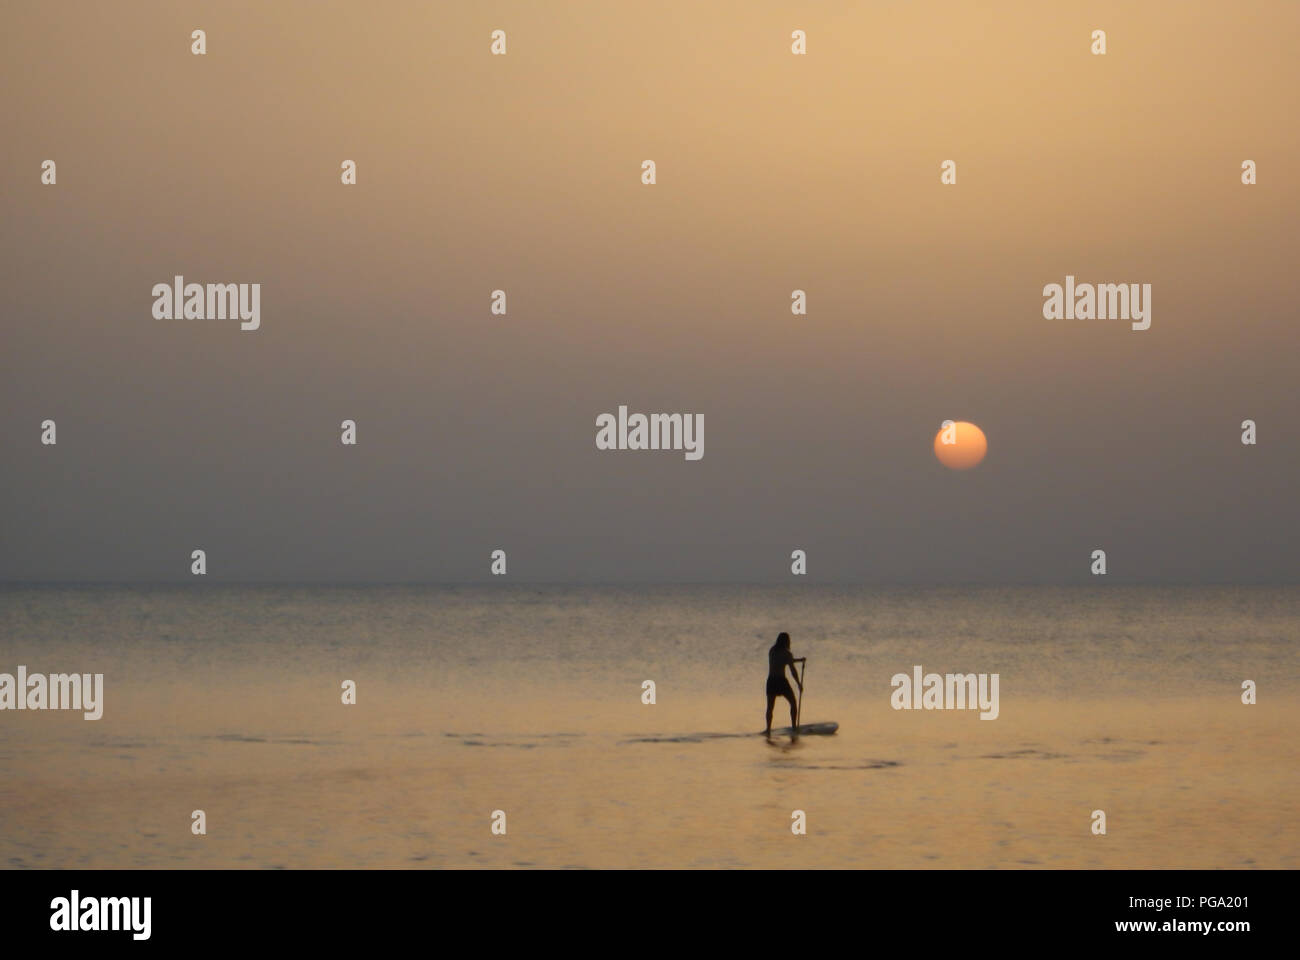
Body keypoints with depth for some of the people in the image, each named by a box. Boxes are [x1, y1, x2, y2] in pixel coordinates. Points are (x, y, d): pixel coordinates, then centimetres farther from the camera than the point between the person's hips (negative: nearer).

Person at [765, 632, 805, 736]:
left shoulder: (772, 651, 11)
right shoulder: (786, 653, -8)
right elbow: (793, 670, -9)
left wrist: (799, 660, 33)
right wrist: (799, 684, -1)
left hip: (771, 681, 5)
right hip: (781, 681, -5)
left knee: (770, 707, 9)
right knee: (793, 703, 13)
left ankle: (768, 729, -2)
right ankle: (794, 727, 12)